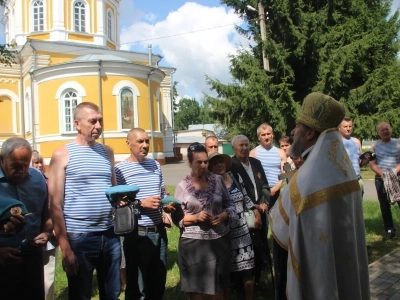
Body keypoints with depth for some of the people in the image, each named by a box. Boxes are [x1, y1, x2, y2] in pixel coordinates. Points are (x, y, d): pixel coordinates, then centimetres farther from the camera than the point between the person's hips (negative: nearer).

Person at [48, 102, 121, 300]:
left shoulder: (107, 152, 10)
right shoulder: (62, 155, -6)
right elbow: (55, 204, -8)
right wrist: (64, 247, -13)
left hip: (110, 235, 5)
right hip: (79, 237, -4)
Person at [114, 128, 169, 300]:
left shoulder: (155, 165, 8)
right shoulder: (120, 169, -11)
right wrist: (141, 203, -21)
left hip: (159, 231, 6)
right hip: (137, 234, -5)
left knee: (159, 283, 19)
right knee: (137, 286, 10)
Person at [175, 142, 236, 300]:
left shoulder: (218, 179, 2)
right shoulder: (182, 186, -4)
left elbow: (229, 204, 9)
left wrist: (224, 215, -11)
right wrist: (196, 217, -18)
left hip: (219, 240, 2)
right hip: (193, 242, -2)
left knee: (218, 284, 15)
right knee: (195, 286, 8)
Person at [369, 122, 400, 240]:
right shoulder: (375, 146, 7)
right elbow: (372, 164, 1)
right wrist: (382, 173, -14)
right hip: (380, 179, 2)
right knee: (385, 207, 6)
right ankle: (390, 230, 15)